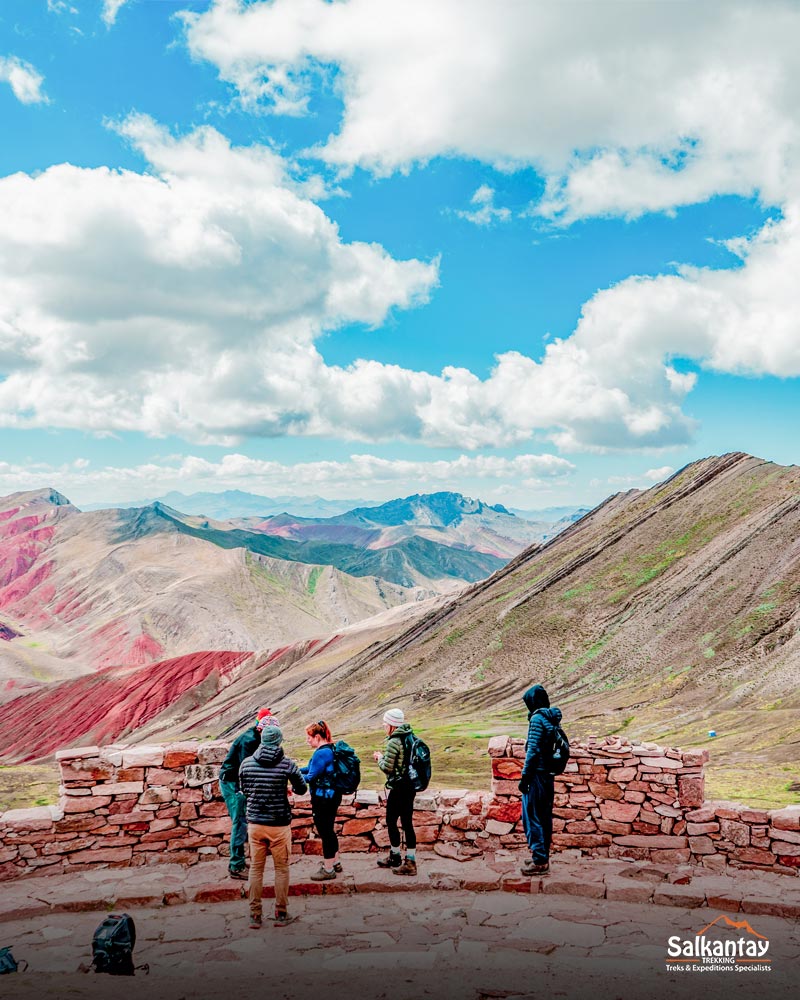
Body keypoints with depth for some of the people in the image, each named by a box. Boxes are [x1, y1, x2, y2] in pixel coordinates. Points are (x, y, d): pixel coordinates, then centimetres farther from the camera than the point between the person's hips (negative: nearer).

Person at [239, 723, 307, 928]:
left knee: (256, 868, 13)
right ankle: (281, 914, 18)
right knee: (281, 869, 11)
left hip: (254, 823, 3)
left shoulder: (246, 763, -3)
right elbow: (301, 789, 1)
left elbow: (245, 791, 10)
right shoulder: (287, 764, -12)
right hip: (279, 825, -3)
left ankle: (255, 915, 17)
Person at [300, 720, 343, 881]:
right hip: (333, 795, 10)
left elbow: (311, 777, -19)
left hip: (323, 799, -10)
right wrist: (298, 770, 8)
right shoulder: (331, 749, 7)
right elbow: (315, 767, 16)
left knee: (325, 832, 3)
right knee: (329, 830, 22)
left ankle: (328, 869, 14)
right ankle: (335, 862, 36)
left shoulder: (321, 753, -23)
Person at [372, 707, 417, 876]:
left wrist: (379, 758, 2)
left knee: (391, 821, 7)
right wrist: (384, 757, 12)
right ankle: (410, 861, 15)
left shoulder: (393, 742, -17)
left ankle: (395, 856, 18)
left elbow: (387, 768, -17)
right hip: (410, 786, 8)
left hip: (398, 787, -8)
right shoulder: (409, 737, 8)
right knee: (407, 822, 11)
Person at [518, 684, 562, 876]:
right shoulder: (553, 719, 10)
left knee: (532, 818, -3)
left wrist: (525, 776, -14)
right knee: (544, 817, 14)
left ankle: (539, 861, -2)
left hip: (537, 774, -9)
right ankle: (543, 857, 22)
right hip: (549, 775, 9)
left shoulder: (537, 719, -15)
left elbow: (533, 751, -19)